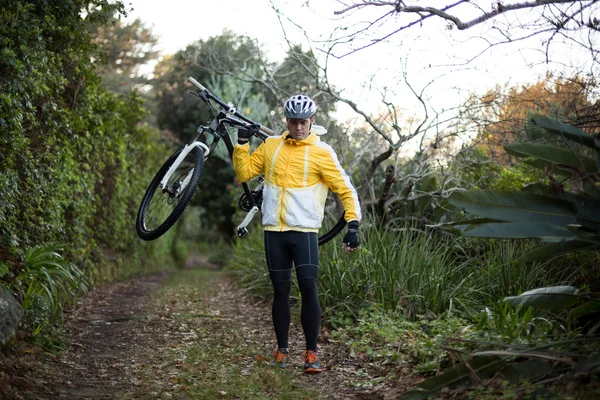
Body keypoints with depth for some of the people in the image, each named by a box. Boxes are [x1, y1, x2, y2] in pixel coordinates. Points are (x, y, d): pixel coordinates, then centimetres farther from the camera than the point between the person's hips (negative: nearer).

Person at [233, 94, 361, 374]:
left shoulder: (321, 152, -2)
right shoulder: (271, 145, 10)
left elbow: (345, 189, -3)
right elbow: (243, 173, 15)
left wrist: (353, 223, -13)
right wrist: (242, 143, 3)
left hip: (304, 230, -3)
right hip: (274, 230, 3)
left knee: (309, 289, -9)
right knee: (281, 291, 9)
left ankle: (311, 353, 2)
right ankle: (281, 349, 21)